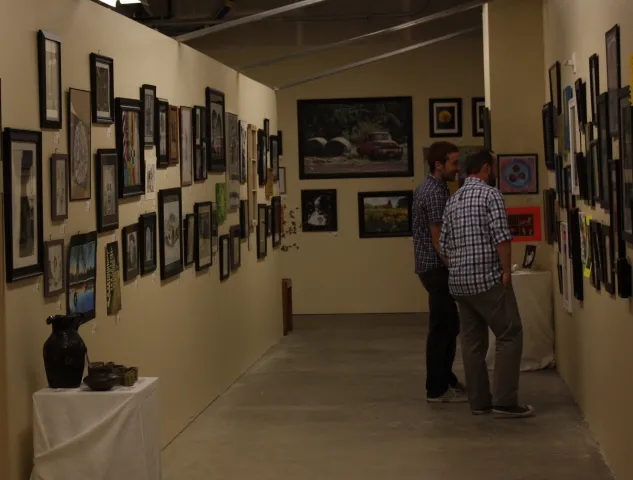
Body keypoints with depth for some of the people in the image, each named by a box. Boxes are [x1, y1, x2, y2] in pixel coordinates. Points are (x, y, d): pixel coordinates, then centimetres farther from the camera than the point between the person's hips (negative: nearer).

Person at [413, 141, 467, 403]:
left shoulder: (429, 187, 15)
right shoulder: (435, 192, -17)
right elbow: (438, 239, -20)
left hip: (433, 266, 10)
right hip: (437, 268, -10)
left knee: (448, 326, 17)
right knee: (442, 328, -4)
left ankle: (445, 379, 26)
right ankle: (437, 389, 2)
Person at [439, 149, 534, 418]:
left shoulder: (453, 200, 16)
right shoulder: (490, 194, -6)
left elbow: (444, 246, 15)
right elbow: (501, 236, -16)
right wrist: (506, 271, -10)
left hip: (459, 282, 8)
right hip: (487, 279, -8)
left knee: (472, 341, 10)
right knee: (510, 336, -2)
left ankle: (479, 401, 13)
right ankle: (504, 401, -7)